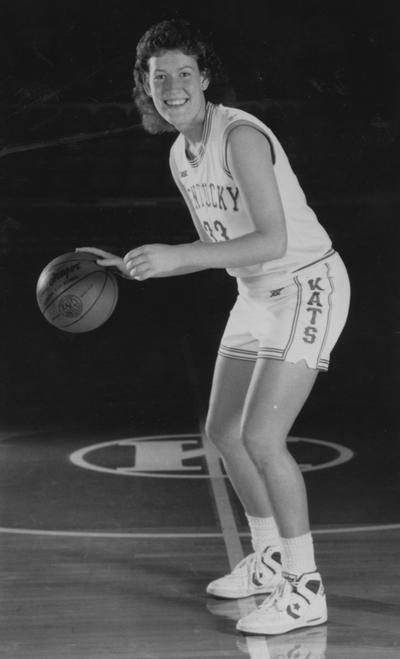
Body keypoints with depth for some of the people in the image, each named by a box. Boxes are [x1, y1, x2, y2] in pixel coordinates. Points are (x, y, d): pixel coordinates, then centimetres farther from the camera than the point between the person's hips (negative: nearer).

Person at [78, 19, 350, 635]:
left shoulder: (240, 135, -22)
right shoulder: (182, 155, 7)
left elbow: (273, 240, -30)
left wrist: (177, 256, -35)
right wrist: (129, 267, 9)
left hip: (307, 288, -9)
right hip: (258, 295, 9)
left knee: (261, 438, -17)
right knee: (223, 431, 13)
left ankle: (305, 590, -7)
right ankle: (271, 560, 30)